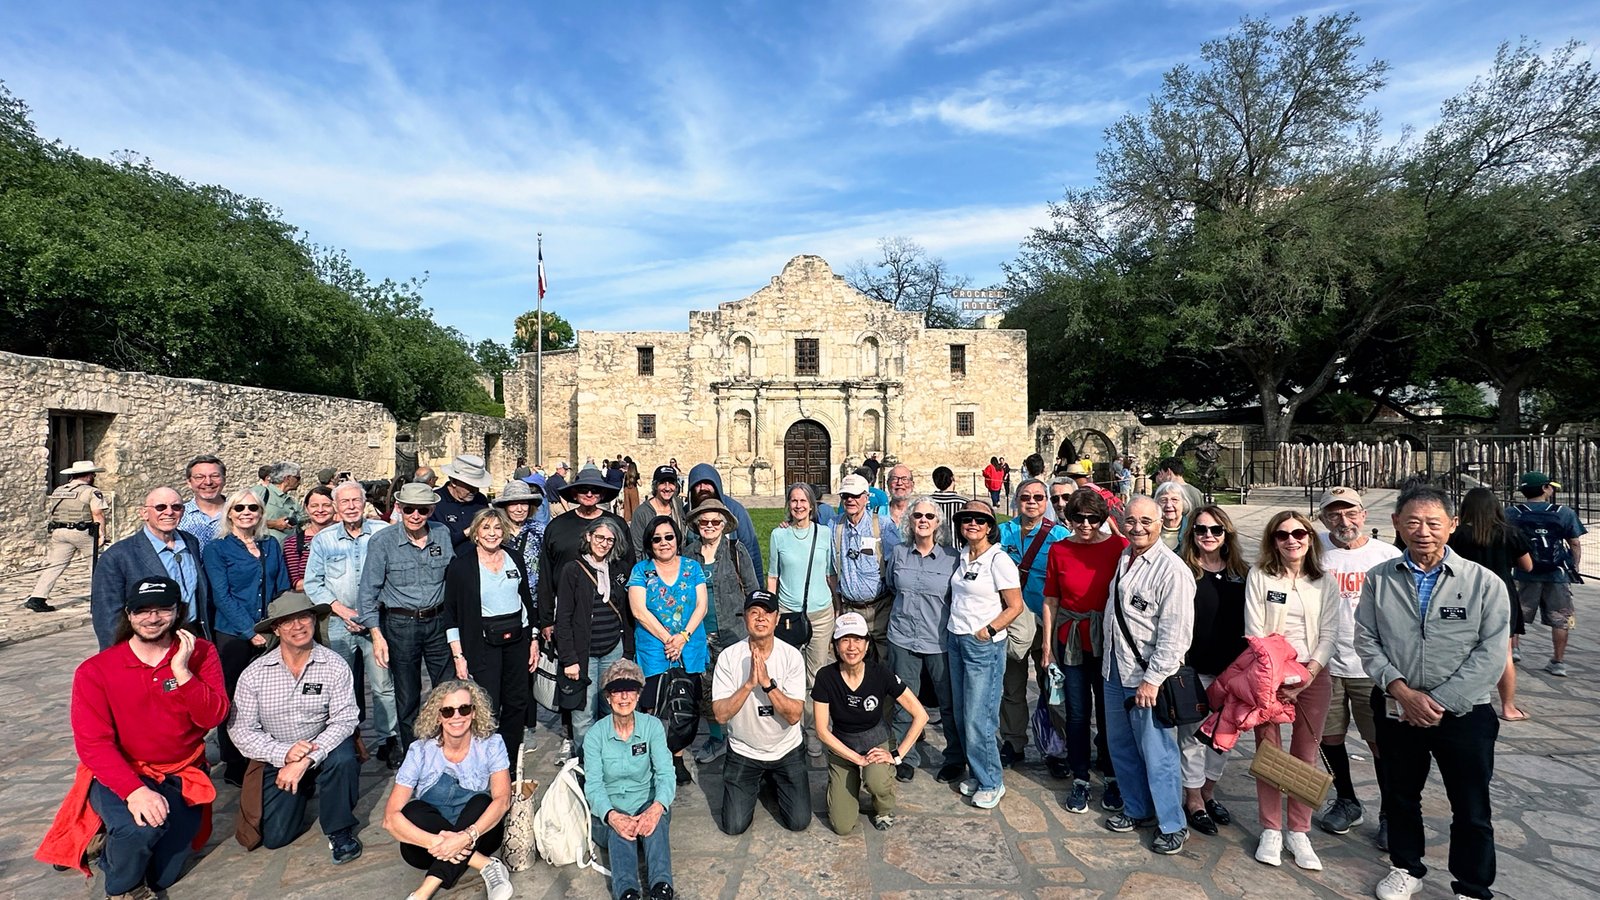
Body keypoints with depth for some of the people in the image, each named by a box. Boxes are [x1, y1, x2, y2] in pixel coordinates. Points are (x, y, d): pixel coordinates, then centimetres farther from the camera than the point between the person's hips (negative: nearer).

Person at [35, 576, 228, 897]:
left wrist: (182, 672, -27)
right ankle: (122, 888, 2)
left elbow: (212, 718, -15)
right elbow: (93, 744, -15)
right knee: (140, 826, -33)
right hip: (118, 775, -2)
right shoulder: (95, 671, -9)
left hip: (181, 776, 2)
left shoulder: (200, 653, -6)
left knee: (163, 877, 2)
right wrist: (134, 790, -29)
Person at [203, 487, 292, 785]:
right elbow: (222, 596, -8)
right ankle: (233, 766, 19)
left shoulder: (271, 544, 10)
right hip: (233, 635, -3)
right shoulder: (216, 549, -2)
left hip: (271, 635, 3)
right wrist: (251, 633, -14)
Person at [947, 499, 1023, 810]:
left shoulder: (999, 560, -13)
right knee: (962, 714, 12)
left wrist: (987, 631, -13)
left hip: (984, 645, -7)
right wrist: (955, 632, 10)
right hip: (955, 640, 7)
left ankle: (990, 783, 15)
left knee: (978, 719, -2)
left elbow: (1015, 606, -11)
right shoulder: (962, 557, 7)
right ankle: (976, 775, 28)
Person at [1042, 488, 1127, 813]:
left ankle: (1111, 778, 30)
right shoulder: (1058, 550, 0)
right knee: (1076, 712, 11)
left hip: (1107, 642, -1)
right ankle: (1080, 780, 26)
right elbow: (1051, 600, 4)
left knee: (1108, 712, 10)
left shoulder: (1119, 546, -7)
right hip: (1070, 641, 2)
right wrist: (1047, 646, 5)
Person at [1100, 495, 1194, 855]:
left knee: (1156, 752, 2)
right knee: (1121, 745, 18)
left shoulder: (1172, 569, -17)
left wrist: (1152, 680, -19)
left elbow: (1175, 634, -19)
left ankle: (1172, 825, 22)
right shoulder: (1124, 558, 8)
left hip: (1146, 676, -8)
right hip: (1115, 668, 8)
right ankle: (1137, 809, 37)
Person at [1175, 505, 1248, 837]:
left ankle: (1208, 792, 33)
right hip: (1194, 668, -4)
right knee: (1193, 733, 4)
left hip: (1232, 669, 4)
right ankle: (1193, 800, 20)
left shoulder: (1243, 573, 6)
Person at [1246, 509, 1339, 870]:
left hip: (1313, 676, 2)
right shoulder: (1259, 576, -2)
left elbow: (1329, 632, 1)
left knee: (1305, 755, 6)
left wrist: (1312, 670, -12)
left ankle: (1299, 832, 19)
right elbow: (1253, 630, -5)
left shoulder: (1325, 582, 5)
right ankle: (1271, 830, 15)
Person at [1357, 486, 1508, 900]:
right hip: (1396, 710, 2)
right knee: (1400, 796, 18)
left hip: (1463, 713, -2)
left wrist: (1440, 702, -15)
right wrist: (1402, 691, -14)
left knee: (1472, 810, 10)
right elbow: (1366, 640, -2)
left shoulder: (1485, 583, -7)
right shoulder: (1379, 579, -2)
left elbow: (1490, 655, -10)